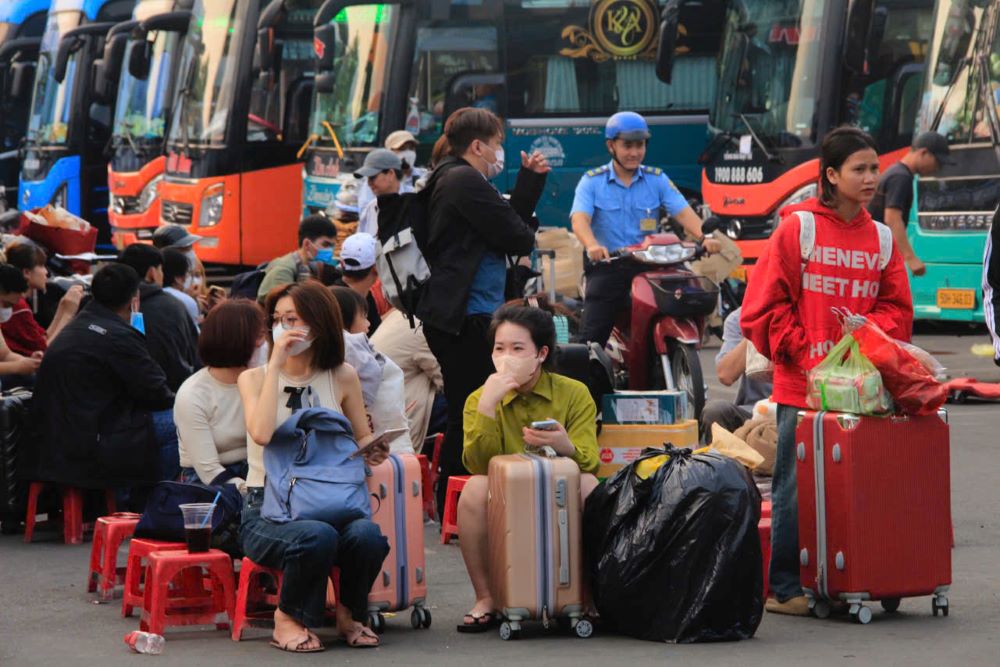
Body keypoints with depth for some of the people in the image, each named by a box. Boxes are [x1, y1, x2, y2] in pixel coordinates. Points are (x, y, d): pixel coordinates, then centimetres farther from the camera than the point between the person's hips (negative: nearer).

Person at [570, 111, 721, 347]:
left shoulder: (657, 179, 10)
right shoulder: (592, 181, 3)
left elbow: (683, 212, -2)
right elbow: (579, 219, -12)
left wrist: (704, 237, -23)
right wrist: (592, 245, -34)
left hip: (649, 266, 2)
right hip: (606, 266, -2)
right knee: (592, 336, -12)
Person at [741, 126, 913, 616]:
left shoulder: (880, 238, 11)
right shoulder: (797, 228, -1)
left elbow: (897, 308, 12)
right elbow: (764, 305, -3)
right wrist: (804, 353, -9)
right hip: (801, 385, -4)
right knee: (794, 486, -1)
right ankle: (784, 588, 6)